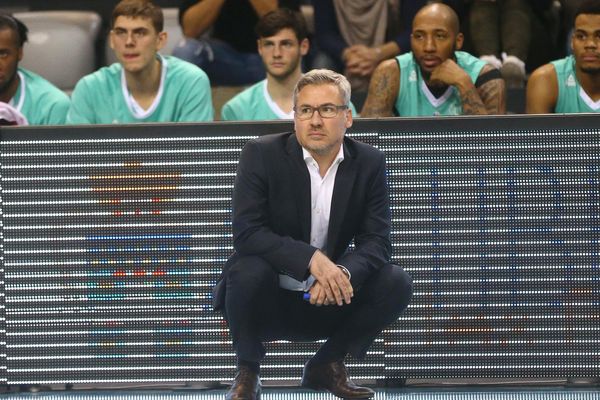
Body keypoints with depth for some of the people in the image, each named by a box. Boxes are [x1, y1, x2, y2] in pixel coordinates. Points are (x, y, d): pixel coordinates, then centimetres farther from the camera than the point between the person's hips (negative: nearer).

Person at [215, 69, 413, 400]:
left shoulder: (369, 163, -3)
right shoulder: (262, 154, -12)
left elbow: (377, 240, -9)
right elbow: (247, 232, -22)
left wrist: (344, 273, -32)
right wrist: (312, 259, -36)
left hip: (326, 300, 3)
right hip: (268, 303, -3)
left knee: (396, 283, -19)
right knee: (250, 269, -35)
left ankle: (327, 365, 4)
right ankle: (247, 373, -8)